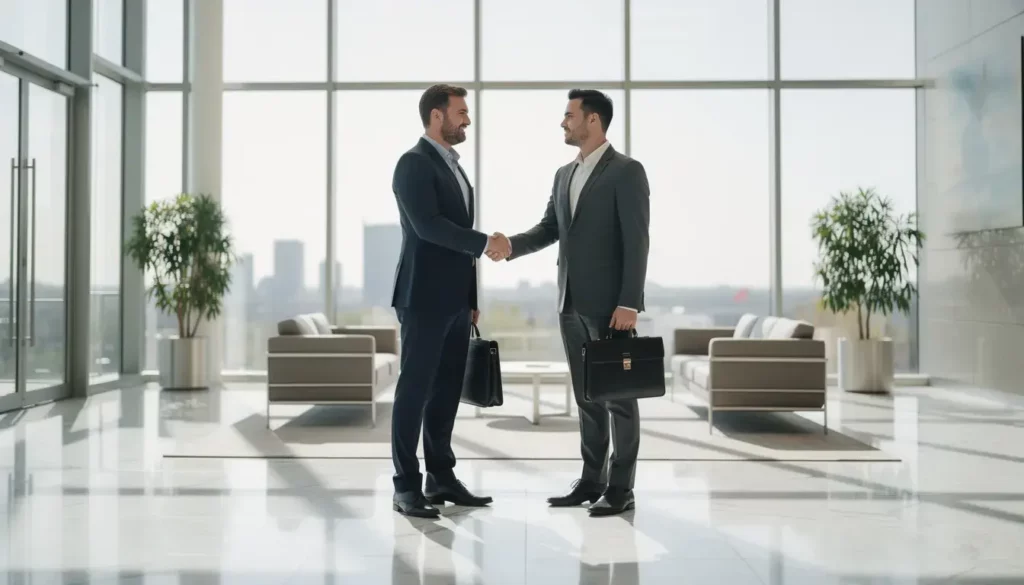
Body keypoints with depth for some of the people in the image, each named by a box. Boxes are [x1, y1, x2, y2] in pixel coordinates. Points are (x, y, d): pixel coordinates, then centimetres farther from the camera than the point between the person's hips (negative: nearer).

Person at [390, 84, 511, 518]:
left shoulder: (453, 166, 18)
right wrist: (485, 243, -19)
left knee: (447, 389, 10)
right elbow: (428, 226, -22)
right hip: (424, 298, -8)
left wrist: (471, 298, 17)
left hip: (454, 300, 9)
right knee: (415, 389, -4)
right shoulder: (414, 163, -10)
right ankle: (406, 486, 3)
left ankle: (441, 477, 18)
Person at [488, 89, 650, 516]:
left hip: (610, 305, -7)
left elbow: (637, 242, -13)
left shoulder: (627, 171, -8)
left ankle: (620, 489, 8)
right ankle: (591, 481, 20)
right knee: (586, 397, 12)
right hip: (572, 304, 7)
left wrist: (628, 303, -19)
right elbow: (549, 229, 13)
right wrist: (511, 245, -7)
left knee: (618, 396, 1)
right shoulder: (564, 175, 15)